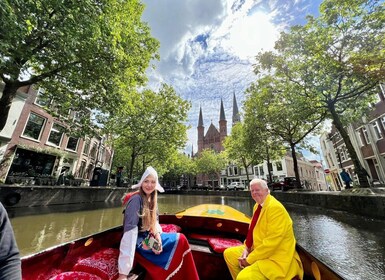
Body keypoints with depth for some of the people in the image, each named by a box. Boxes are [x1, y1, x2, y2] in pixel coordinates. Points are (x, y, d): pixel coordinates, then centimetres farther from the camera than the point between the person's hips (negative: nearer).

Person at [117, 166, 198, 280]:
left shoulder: (152, 199, 1)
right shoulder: (136, 199, -25)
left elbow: (155, 222, 6)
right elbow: (129, 231, -30)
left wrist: (157, 234, -15)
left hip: (148, 238, 7)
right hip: (138, 242, -7)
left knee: (180, 239, -7)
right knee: (180, 240, -10)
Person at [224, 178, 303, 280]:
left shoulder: (275, 207, -24)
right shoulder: (257, 206, 4)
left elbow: (272, 241, -26)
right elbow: (252, 230, 12)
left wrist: (250, 259, -18)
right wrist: (246, 248, -3)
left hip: (276, 258, -8)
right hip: (258, 249, 9)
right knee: (229, 253, 9)